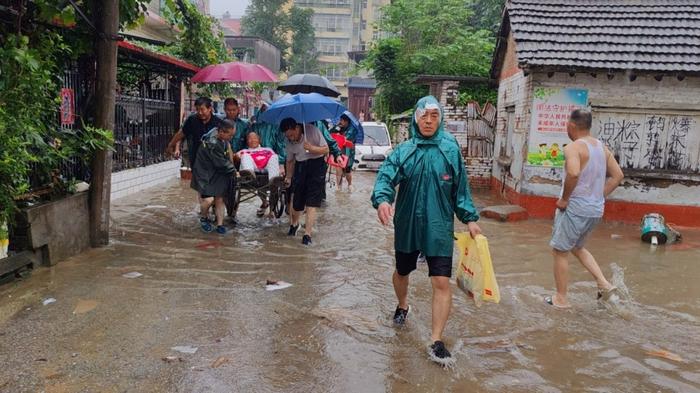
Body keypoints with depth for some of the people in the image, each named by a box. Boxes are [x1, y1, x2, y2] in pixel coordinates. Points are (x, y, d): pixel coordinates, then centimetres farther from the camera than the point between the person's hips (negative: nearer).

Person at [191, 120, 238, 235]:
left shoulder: (223, 137, -4)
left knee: (219, 199, 6)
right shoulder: (212, 144, -29)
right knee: (208, 199, -16)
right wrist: (234, 170, -8)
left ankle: (220, 224, 14)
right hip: (205, 173, -8)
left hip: (218, 173, 8)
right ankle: (203, 218, 13)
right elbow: (222, 163, -20)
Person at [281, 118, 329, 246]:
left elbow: (326, 150, -10)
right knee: (296, 199, 7)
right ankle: (294, 223, 38)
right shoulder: (289, 142, -1)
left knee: (311, 203, -10)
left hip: (317, 164, -4)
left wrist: (312, 148, -26)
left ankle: (307, 234, -8)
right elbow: (290, 161, 12)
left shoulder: (312, 130, -14)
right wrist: (288, 177, 10)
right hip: (300, 166, 4)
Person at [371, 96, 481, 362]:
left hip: (439, 228, -1)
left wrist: (469, 218, 1)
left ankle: (436, 340, 5)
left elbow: (461, 188, 4)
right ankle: (402, 306, 53)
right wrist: (382, 199, -36)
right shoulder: (404, 150, -3)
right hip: (407, 225, 2)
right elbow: (386, 176, -15)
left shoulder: (450, 149, -2)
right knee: (402, 272, 22)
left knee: (442, 282, -7)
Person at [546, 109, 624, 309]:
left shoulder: (573, 147, -16)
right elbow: (618, 175, 12)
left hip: (575, 208, -8)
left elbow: (573, 173, -34)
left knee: (559, 251, 7)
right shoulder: (602, 147, 9)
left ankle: (561, 298, 15)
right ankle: (603, 283, 15)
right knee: (577, 247, 27)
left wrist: (564, 198, -21)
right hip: (596, 209, 8)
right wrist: (599, 196, 12)